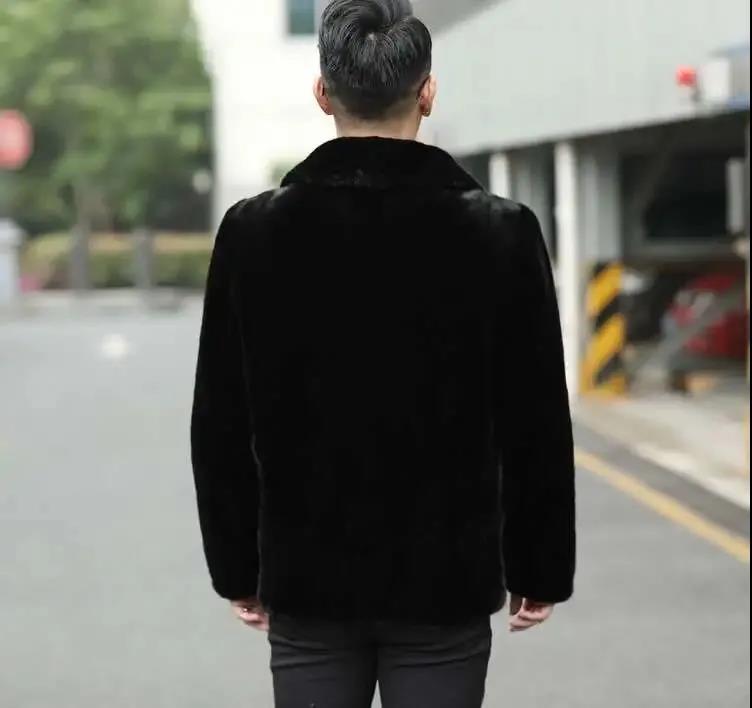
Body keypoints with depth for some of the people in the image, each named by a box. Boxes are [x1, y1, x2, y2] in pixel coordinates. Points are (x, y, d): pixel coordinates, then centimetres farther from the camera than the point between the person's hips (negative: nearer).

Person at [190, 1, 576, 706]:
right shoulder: (502, 232, -8)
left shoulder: (253, 232, -4)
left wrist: (237, 570, 11)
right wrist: (539, 571, 8)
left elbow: (221, 430, 1)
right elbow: (537, 429, -4)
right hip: (448, 583, -1)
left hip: (307, 581, 1)